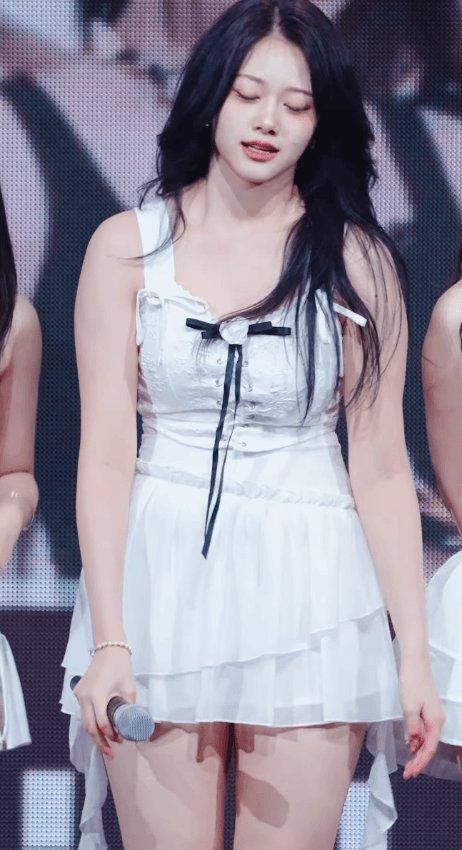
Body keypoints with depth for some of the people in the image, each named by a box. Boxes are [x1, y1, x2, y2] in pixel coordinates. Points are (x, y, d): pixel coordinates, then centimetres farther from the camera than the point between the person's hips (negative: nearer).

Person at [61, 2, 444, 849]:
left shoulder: (358, 262, 2)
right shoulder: (128, 246, 2)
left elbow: (380, 469, 1)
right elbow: (105, 454, -3)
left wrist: (414, 654, -3)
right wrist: (107, 642, -10)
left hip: (308, 589, 0)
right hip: (159, 580, 0)